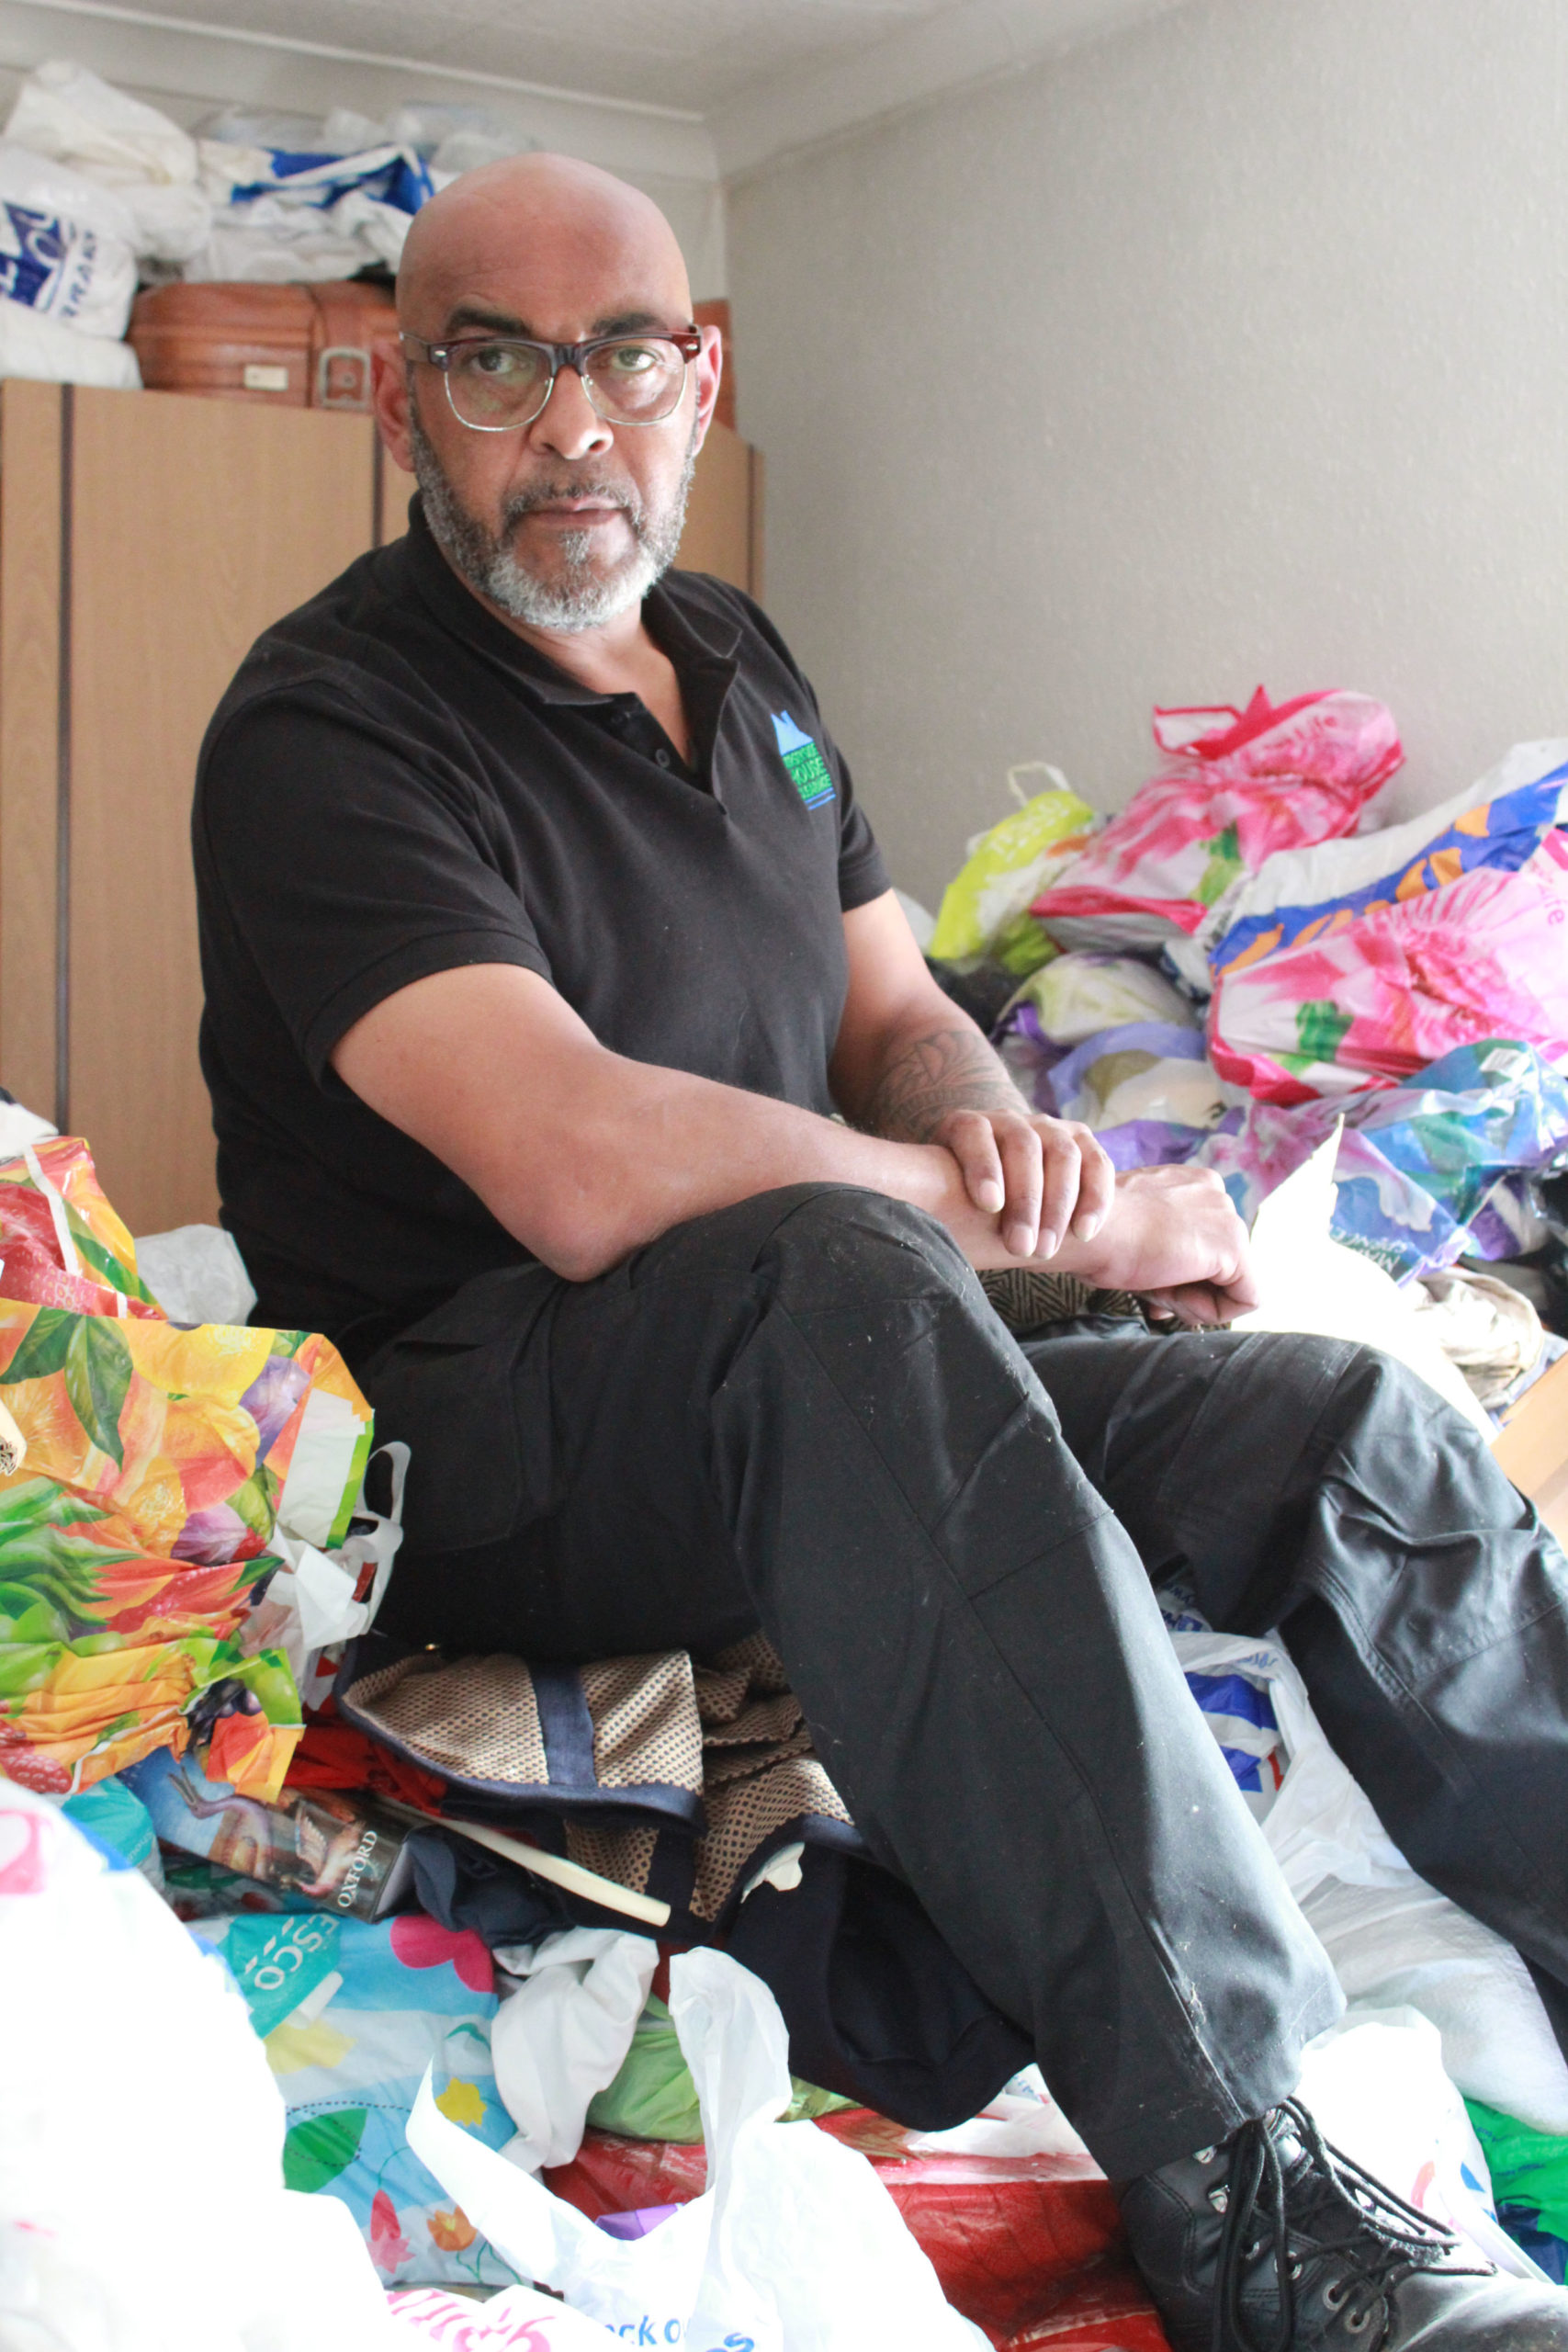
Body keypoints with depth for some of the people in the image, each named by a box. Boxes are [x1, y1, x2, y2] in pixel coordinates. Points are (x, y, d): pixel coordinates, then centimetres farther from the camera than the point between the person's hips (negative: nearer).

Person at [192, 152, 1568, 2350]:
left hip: (815, 1425, 8)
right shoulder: (321, 730, -15)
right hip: (476, 1455, -8)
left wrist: (993, 1125, -10)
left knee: (1363, 1425, -7)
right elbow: (583, 1170, -29)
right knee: (839, 1275, -39)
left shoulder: (737, 658, 12)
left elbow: (898, 1013, 18)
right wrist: (1087, 1224, -20)